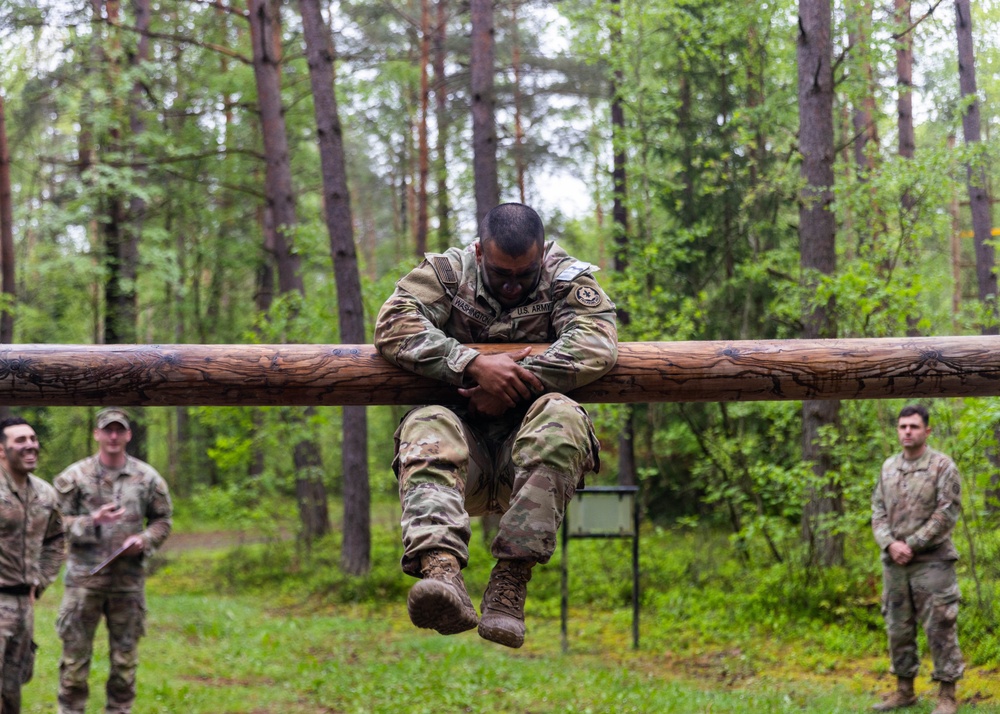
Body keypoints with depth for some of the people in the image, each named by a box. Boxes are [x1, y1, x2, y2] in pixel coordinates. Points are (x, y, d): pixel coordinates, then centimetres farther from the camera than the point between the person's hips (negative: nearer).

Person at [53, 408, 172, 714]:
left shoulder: (148, 478, 5)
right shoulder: (74, 476, -1)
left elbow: (162, 520, 12)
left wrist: (144, 540, -7)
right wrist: (92, 522, -17)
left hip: (129, 578, 2)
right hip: (84, 577, -2)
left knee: (125, 656, 8)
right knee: (75, 652, 1)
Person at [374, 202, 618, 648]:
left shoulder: (568, 280, 6)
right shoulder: (448, 273, 7)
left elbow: (595, 342, -15)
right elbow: (393, 325, -12)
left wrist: (511, 385, -21)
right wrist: (475, 365, -23)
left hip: (530, 455, 0)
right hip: (465, 448, 0)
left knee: (561, 415, -33)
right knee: (425, 427, -32)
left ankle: (511, 580, -39)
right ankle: (441, 573, -56)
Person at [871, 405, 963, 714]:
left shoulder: (943, 466, -6)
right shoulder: (888, 467, 10)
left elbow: (947, 514, -11)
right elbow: (878, 511, 9)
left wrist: (911, 545, -13)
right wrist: (890, 544, -8)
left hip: (931, 561, -5)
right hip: (894, 563, 5)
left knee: (940, 629, -5)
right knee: (898, 628, 10)